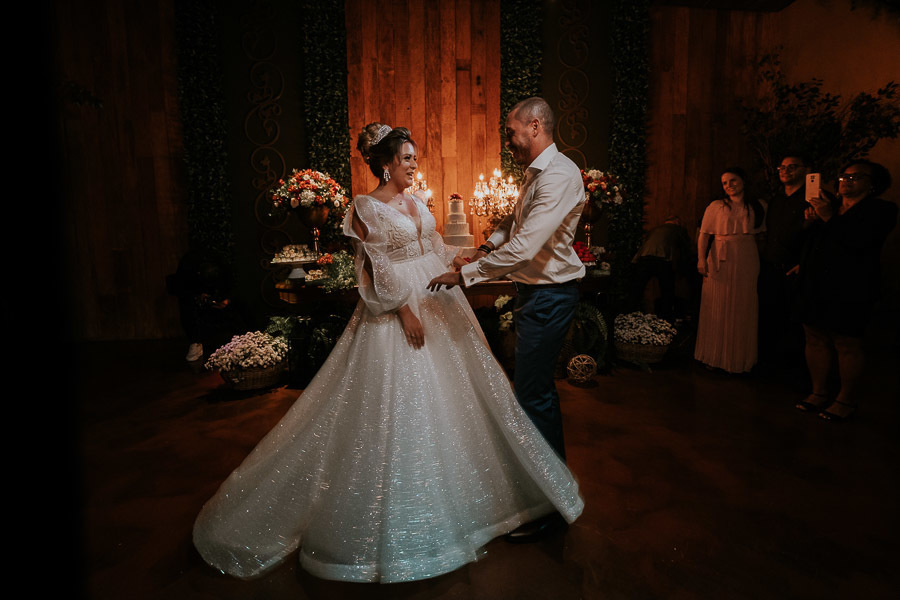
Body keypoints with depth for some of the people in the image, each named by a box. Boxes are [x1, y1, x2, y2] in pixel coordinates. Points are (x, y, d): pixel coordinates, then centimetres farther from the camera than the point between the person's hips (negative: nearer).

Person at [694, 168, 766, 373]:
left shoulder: (757, 207, 9)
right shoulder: (716, 206, 2)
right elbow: (704, 235, -2)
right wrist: (702, 259, -14)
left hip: (747, 264, 2)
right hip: (720, 262, -2)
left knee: (742, 311, 6)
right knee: (717, 309, 2)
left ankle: (739, 358, 19)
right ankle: (715, 356, 15)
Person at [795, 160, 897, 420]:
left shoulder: (881, 209, 0)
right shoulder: (830, 205, 17)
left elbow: (859, 240, -18)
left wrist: (829, 218, -16)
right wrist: (812, 220, 5)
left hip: (849, 290, -6)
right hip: (815, 286, 6)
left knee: (846, 344, -1)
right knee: (815, 338, 8)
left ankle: (846, 399, 12)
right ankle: (819, 393, 19)